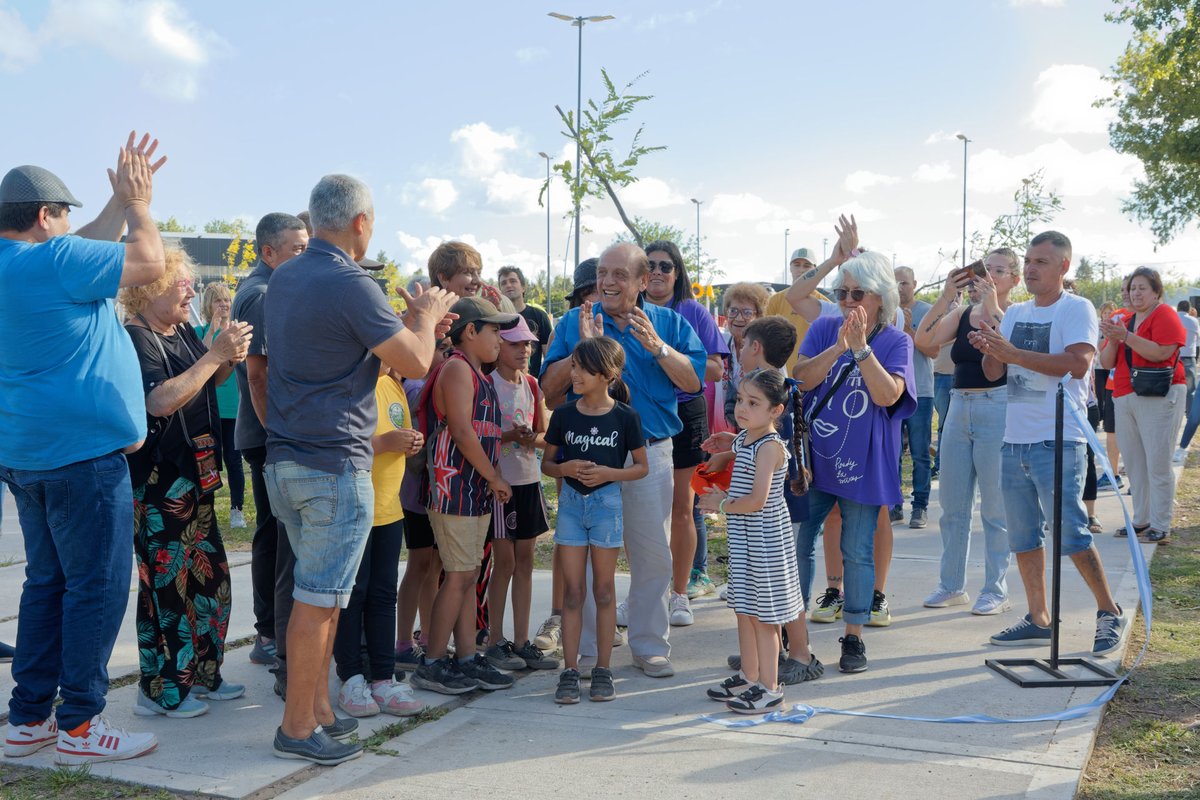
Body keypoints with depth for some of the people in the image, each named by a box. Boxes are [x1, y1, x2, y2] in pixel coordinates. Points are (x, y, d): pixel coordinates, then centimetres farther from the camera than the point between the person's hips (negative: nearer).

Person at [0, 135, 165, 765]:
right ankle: (79, 725, 4)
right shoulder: (52, 260, -15)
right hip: (81, 452, -10)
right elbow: (150, 263, -12)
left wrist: (123, 201, 22)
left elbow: (88, 248, 25)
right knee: (96, 587, -2)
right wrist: (139, 203, 4)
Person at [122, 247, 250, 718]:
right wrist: (215, 355, -25)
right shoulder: (135, 338, -15)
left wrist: (229, 359, 2)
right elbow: (160, 400, -28)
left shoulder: (182, 332, 10)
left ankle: (201, 674, 26)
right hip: (157, 485, -9)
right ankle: (160, 691, 9)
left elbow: (206, 384, 23)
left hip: (194, 479, 9)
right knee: (166, 584, -3)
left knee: (210, 578, 14)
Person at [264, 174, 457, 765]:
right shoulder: (352, 286, -16)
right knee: (317, 599, -1)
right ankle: (297, 727, 7)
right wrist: (426, 317, 10)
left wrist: (412, 321, 23)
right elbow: (415, 363, -9)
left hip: (283, 459, 9)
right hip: (335, 464, -9)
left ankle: (318, 708, 24)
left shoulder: (283, 278, 12)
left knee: (319, 592, 17)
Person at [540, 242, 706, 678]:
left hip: (649, 454, 1)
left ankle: (649, 645, 20)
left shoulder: (668, 323, 7)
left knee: (653, 554, 6)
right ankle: (586, 647, 16)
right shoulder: (575, 322, 6)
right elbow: (549, 386, -1)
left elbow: (693, 381, -3)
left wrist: (657, 346, -16)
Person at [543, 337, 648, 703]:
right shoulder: (564, 414, 1)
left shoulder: (625, 417, -5)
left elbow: (641, 466, 1)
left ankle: (603, 669, 16)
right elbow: (547, 463, 9)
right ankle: (570, 670, 9)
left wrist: (609, 473, -15)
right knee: (572, 590, 3)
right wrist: (565, 468, -13)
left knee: (603, 588, 6)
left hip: (607, 501, -2)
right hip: (571, 501, 2)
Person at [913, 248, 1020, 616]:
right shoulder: (961, 313, 10)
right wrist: (946, 297, -13)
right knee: (952, 505, 11)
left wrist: (991, 303, -25)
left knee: (995, 508, 1)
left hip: (997, 409, -5)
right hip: (959, 407, 5)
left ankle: (996, 589, 13)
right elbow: (923, 340, -5)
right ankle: (951, 585, 22)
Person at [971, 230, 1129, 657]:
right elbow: (993, 373, 12)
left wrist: (1013, 353, -24)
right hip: (1014, 440, 7)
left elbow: (1077, 363, -20)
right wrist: (991, 351, -10)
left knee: (1071, 532, -8)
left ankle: (1110, 612, 10)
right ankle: (1039, 620, 18)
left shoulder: (1077, 309, -5)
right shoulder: (1014, 313, 14)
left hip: (1057, 441, -6)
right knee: (1023, 535, 9)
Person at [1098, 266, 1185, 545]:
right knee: (1134, 465, 8)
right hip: (1125, 399, 7)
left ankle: (1161, 528, -3)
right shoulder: (1125, 321, 18)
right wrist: (1112, 339, -5)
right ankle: (1140, 521, 16)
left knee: (1157, 464, -7)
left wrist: (1125, 336, -21)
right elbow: (1107, 362, 14)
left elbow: (1161, 352, -19)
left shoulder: (1164, 315, -3)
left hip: (1158, 398, -7)